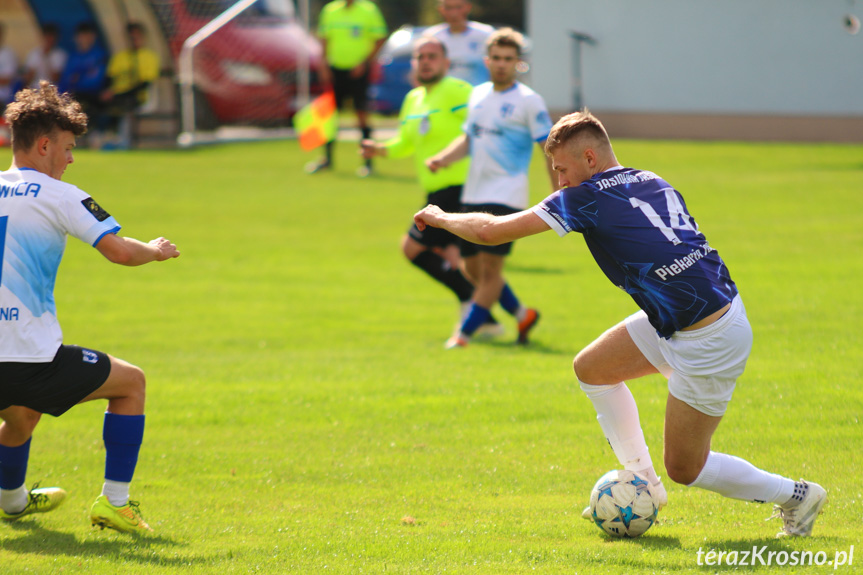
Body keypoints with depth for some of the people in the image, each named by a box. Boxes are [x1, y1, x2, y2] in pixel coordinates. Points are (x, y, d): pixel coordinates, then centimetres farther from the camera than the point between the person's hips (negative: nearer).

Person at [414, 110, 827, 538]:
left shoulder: (589, 198, -13)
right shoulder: (651, 183, 9)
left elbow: (491, 231, -8)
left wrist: (441, 217, 8)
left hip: (709, 341, -9)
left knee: (684, 467, 4)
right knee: (591, 368, 18)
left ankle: (796, 496, 17)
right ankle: (642, 483, 24)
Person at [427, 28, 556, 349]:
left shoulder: (528, 102, -6)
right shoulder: (478, 95, 12)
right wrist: (443, 158, 5)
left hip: (506, 197, -7)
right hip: (473, 195, 7)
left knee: (490, 269, -10)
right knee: (473, 269, 10)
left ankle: (464, 334, -3)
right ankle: (522, 315, 27)